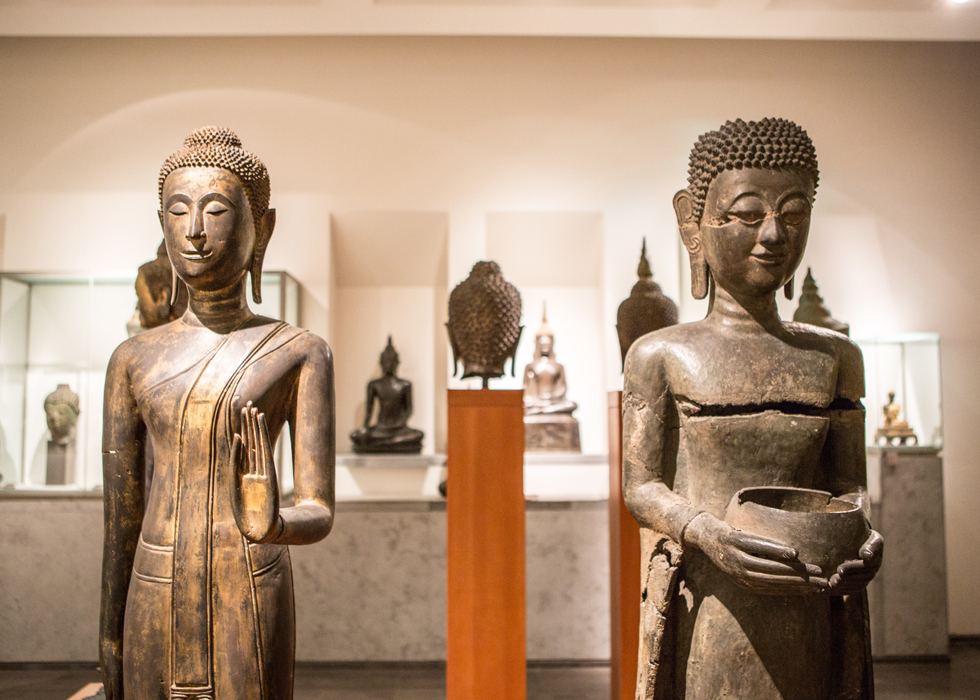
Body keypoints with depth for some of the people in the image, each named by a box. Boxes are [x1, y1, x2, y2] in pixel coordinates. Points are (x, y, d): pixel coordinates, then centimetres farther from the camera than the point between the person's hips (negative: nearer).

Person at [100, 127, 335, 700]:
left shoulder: (300, 353, -4)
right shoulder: (133, 360, 6)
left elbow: (321, 513, -7)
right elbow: (121, 518, 10)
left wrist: (272, 524, -30)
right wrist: (111, 639, 12)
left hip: (253, 602, -3)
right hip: (156, 603, 3)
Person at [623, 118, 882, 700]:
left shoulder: (835, 357, 9)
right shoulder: (661, 356, -2)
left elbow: (848, 480, 10)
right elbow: (642, 487, -3)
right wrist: (711, 535, -22)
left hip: (805, 605, 3)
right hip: (705, 603, -3)